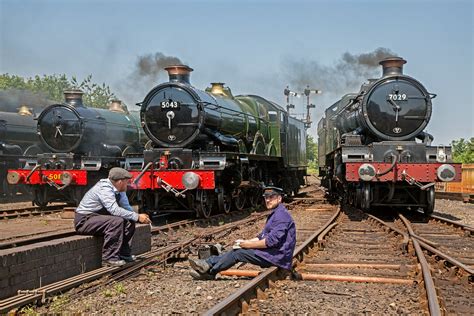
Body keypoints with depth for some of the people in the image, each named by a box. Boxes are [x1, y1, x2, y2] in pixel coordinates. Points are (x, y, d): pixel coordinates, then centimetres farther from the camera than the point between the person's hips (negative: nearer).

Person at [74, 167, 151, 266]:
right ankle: (109, 257, -23)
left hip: (98, 217, 9)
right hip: (84, 220, -9)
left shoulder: (120, 191, 3)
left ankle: (124, 253, 5)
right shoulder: (104, 189, -25)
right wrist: (137, 217, -31)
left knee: (129, 221, -3)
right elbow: (115, 210, -34)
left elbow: (127, 208, 8)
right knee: (117, 221, -30)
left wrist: (139, 217, -10)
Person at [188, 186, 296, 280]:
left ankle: (210, 272, -5)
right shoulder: (274, 214, 21)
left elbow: (272, 241, -22)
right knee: (237, 251, 1)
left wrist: (250, 244, -14)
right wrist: (245, 242, 6)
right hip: (271, 253, 10)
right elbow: (262, 236, 21)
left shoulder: (281, 215, -15)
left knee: (238, 253, -12)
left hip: (278, 256, -10)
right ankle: (207, 264, -8)